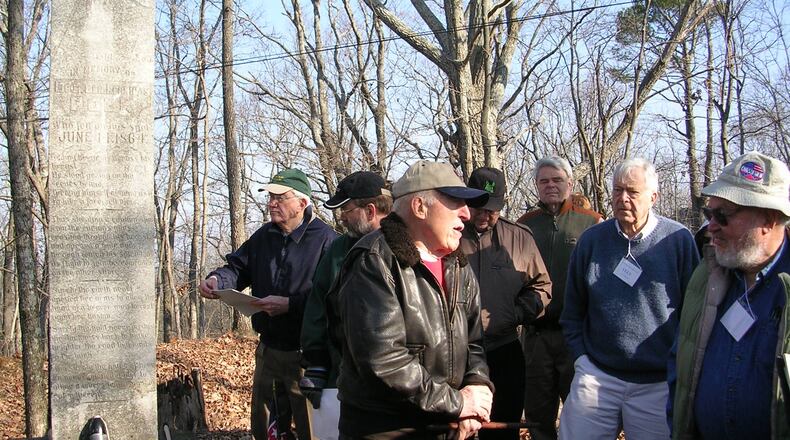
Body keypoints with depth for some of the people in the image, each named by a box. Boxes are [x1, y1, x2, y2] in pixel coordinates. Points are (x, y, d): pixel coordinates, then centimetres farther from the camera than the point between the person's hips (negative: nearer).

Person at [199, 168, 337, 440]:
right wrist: (217, 280, -10)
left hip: (305, 354, -7)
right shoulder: (264, 236, 9)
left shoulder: (325, 240, -16)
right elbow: (238, 267, 11)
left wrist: (290, 304, -29)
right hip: (268, 351, 7)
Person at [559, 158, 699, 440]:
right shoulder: (592, 239, 4)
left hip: (659, 383, -2)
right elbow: (573, 309, 12)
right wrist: (581, 356, 4)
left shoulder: (678, 240, -3)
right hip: (596, 375, 2)